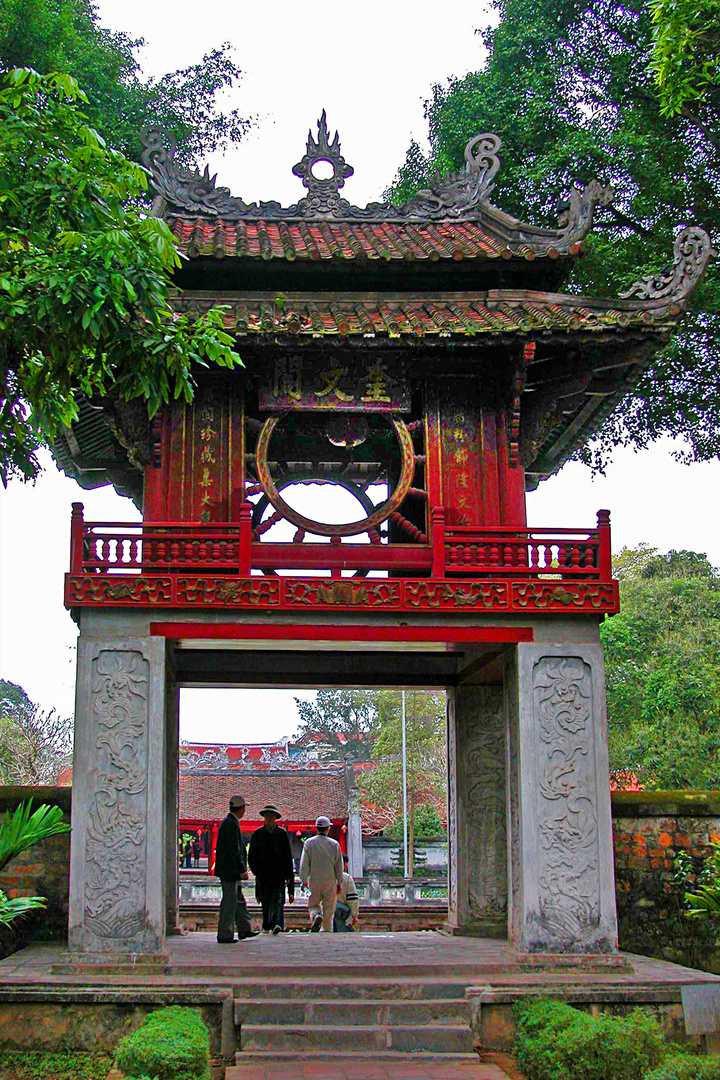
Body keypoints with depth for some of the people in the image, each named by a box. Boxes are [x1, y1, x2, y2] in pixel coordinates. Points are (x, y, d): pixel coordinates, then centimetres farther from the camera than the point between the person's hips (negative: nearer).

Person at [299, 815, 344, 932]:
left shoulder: (309, 843, 0)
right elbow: (339, 865, 2)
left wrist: (304, 880, 0)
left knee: (313, 904, 12)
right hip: (330, 881, 0)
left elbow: (304, 864, -4)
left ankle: (316, 916, -17)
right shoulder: (334, 844, 0)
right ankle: (327, 931, 4)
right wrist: (339, 882, 8)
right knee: (328, 910, 8)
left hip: (314, 880, 0)